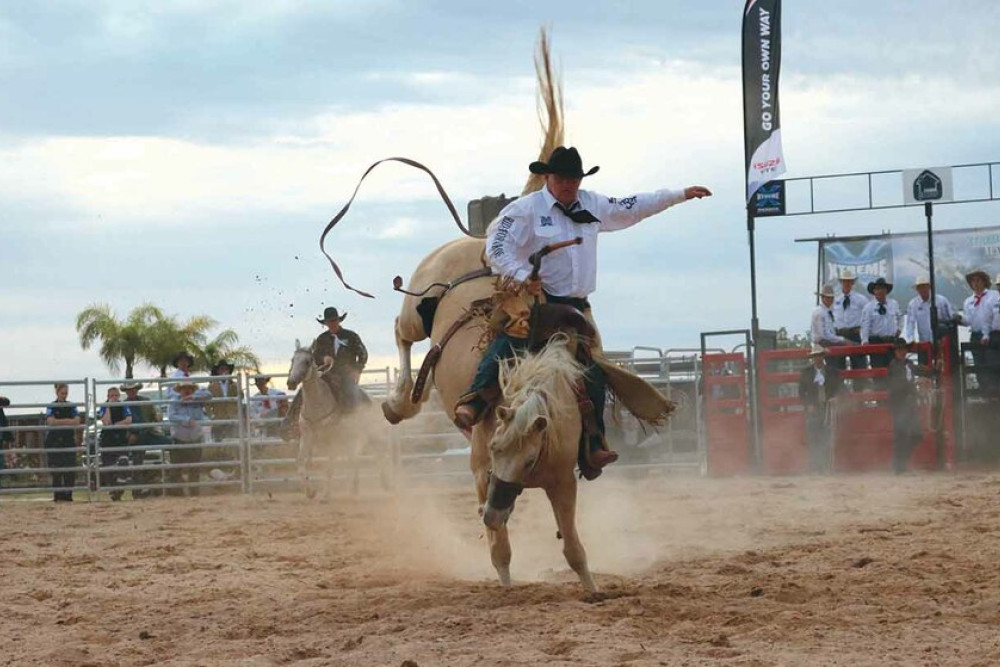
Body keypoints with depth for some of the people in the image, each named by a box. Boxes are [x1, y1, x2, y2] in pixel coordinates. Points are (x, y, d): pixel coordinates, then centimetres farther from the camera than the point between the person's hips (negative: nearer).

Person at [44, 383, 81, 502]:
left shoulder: (72, 406, 8)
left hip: (69, 440, 2)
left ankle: (68, 495, 4)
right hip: (54, 442, -2)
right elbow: (51, 421, -13)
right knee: (57, 470, -4)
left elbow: (77, 422, -4)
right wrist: (68, 421, -13)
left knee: (70, 470, -2)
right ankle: (58, 496, -1)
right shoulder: (51, 407, 2)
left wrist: (59, 422, -16)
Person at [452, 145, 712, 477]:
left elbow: (634, 207, 24)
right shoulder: (526, 209, -5)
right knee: (509, 343, -32)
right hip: (534, 300, -5)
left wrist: (681, 195, 27)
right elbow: (497, 247, -11)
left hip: (575, 307, 6)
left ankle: (593, 446, 3)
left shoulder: (593, 206, 12)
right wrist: (522, 275, -25)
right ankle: (473, 402, -43)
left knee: (594, 372, -2)